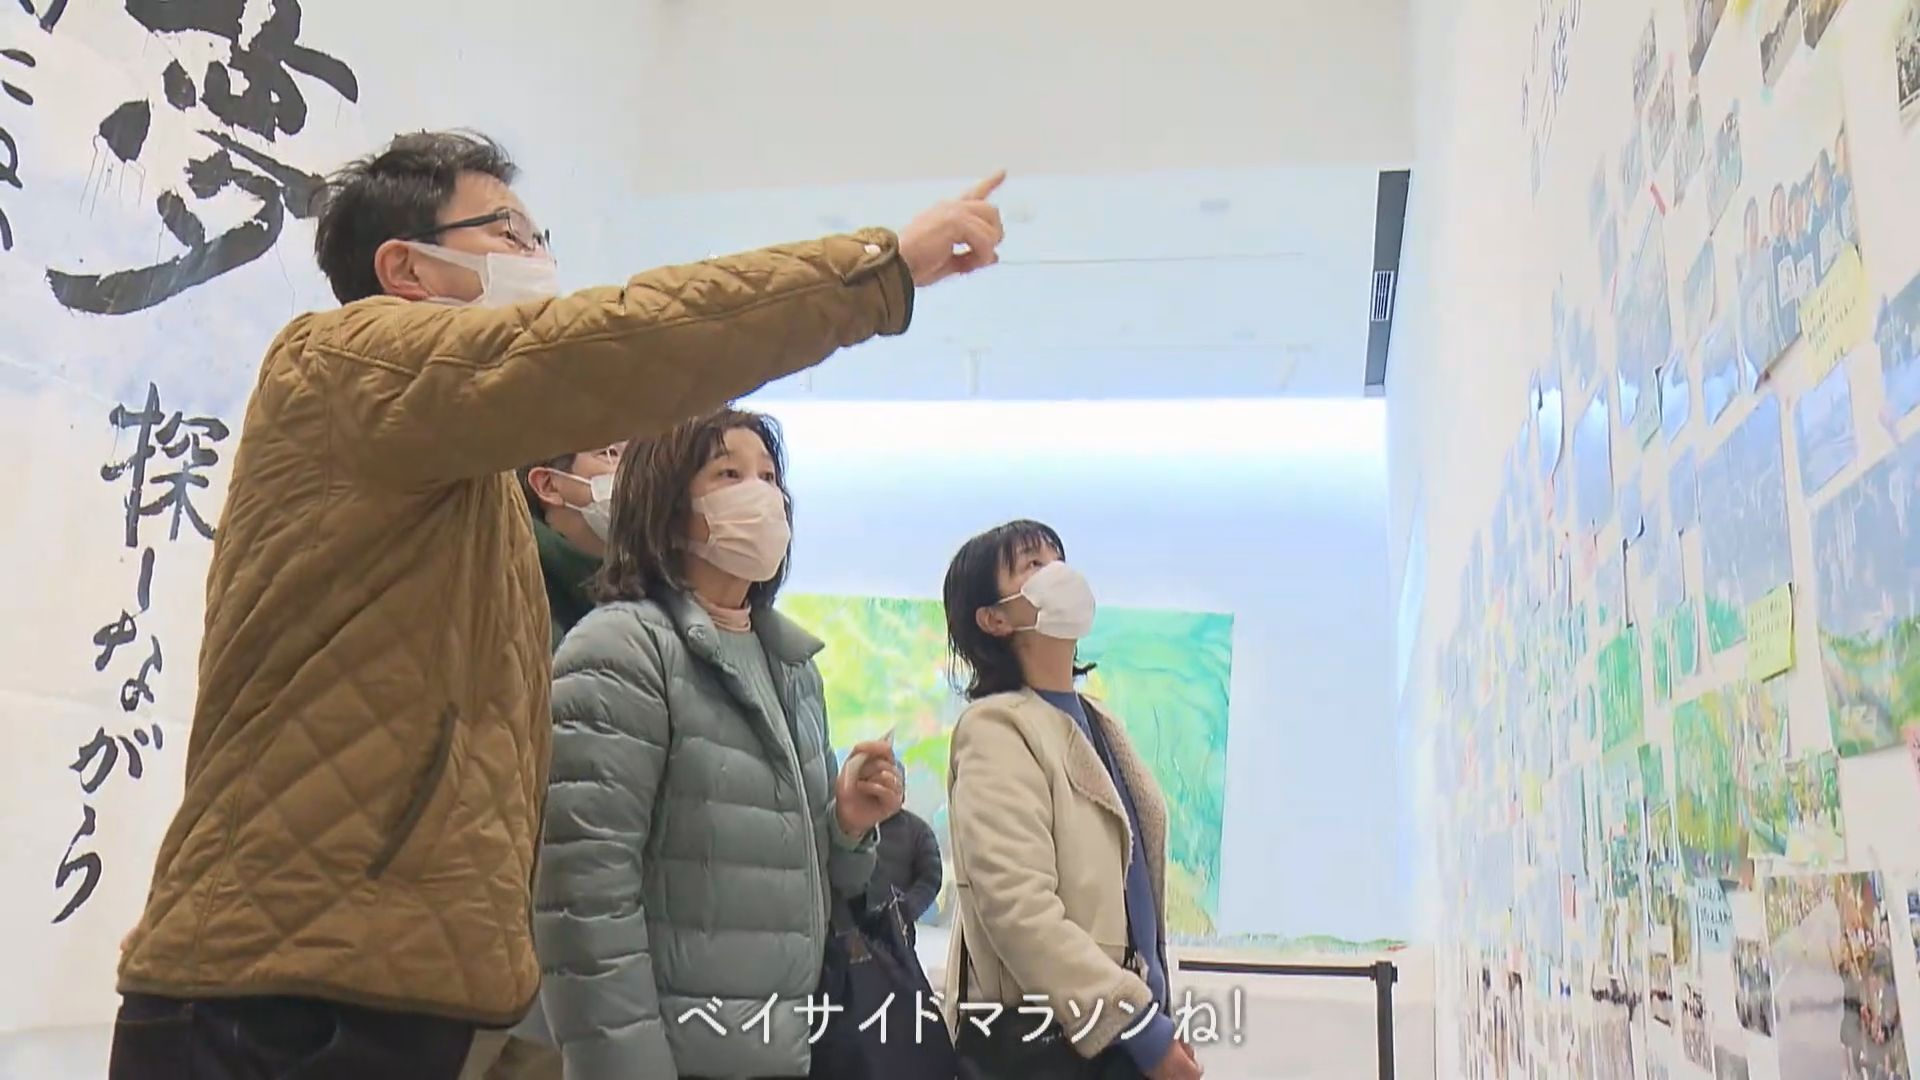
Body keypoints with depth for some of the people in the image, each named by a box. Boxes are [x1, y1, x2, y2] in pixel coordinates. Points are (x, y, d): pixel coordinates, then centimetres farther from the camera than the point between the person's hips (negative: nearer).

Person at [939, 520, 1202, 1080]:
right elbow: (1018, 910, -23)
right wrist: (1141, 1025, -22)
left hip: (1116, 1027, 8)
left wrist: (1152, 1012, 12)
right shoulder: (997, 728, -13)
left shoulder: (1097, 723, 14)